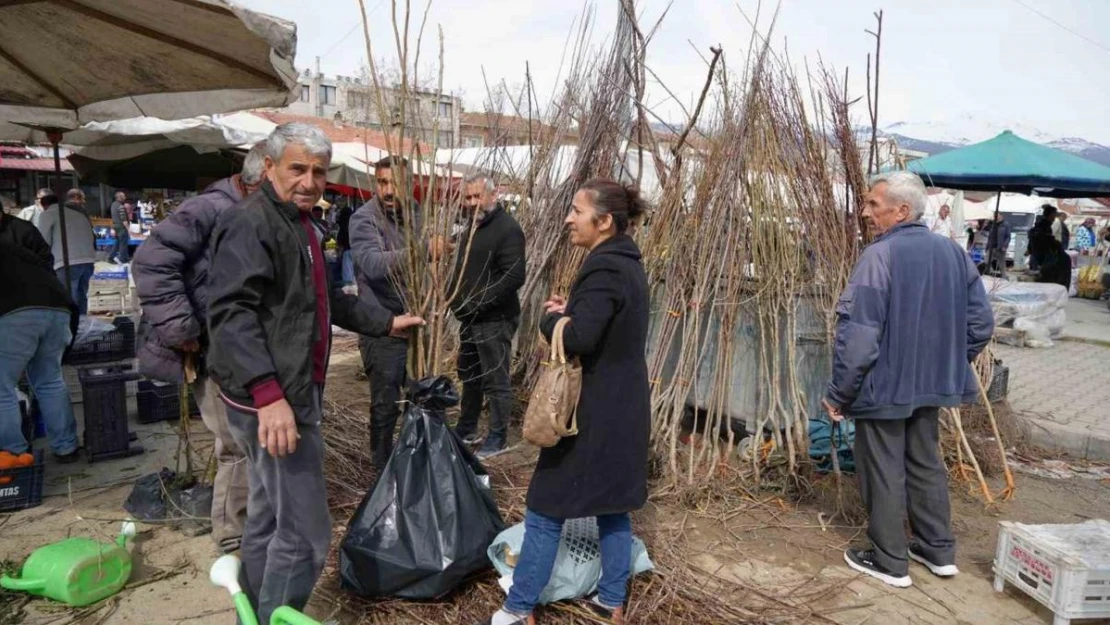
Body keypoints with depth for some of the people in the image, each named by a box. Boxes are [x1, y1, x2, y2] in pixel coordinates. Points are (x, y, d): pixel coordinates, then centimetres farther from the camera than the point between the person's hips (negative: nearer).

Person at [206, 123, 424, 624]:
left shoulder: (300, 224, 17)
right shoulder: (250, 223, -15)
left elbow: (325, 300, 29)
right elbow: (231, 313, -26)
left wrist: (385, 322, 28)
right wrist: (268, 392, -35)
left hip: (292, 391, 11)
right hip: (272, 399, -10)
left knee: (267, 519, 21)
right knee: (304, 532, -6)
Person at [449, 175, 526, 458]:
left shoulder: (507, 228, -15)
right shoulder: (472, 227, 14)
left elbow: (514, 276, -24)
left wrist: (478, 304, -22)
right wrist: (455, 297, 8)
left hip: (494, 319, -9)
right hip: (469, 318, 9)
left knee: (496, 380, 0)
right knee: (469, 375, 19)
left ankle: (498, 437, 13)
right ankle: (466, 429, 33)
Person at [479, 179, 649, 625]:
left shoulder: (604, 269, -21)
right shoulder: (628, 265, 10)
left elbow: (579, 339, -31)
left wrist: (551, 320, -11)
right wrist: (570, 312, 2)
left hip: (594, 412, -10)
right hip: (623, 407, 10)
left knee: (546, 509, 3)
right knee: (613, 505, 18)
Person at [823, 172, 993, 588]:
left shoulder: (879, 256, -19)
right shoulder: (953, 253, 4)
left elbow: (857, 334, -22)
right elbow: (981, 322, 9)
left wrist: (839, 392, -13)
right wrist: (949, 364, 19)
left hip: (883, 386, -7)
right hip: (932, 384, 7)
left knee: (884, 473, 6)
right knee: (926, 463, 21)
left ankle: (890, 562, 18)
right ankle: (939, 551, 32)